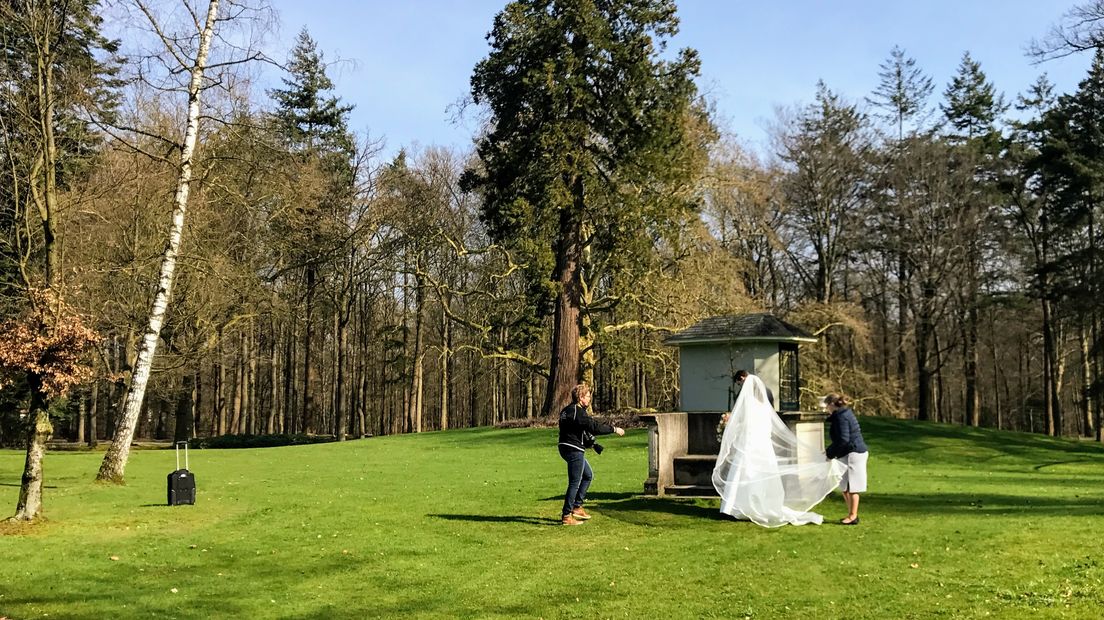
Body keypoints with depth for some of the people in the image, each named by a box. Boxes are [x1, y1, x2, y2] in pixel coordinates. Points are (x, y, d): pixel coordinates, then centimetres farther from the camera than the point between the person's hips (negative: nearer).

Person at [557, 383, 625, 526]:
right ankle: (567, 516, 1)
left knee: (588, 475, 22)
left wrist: (591, 443, 20)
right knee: (575, 483, -4)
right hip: (574, 450, -11)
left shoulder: (568, 410, 15)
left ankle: (577, 507, 24)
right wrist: (614, 429, -12)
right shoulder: (577, 412, -17)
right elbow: (595, 427, -22)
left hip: (567, 448, 11)